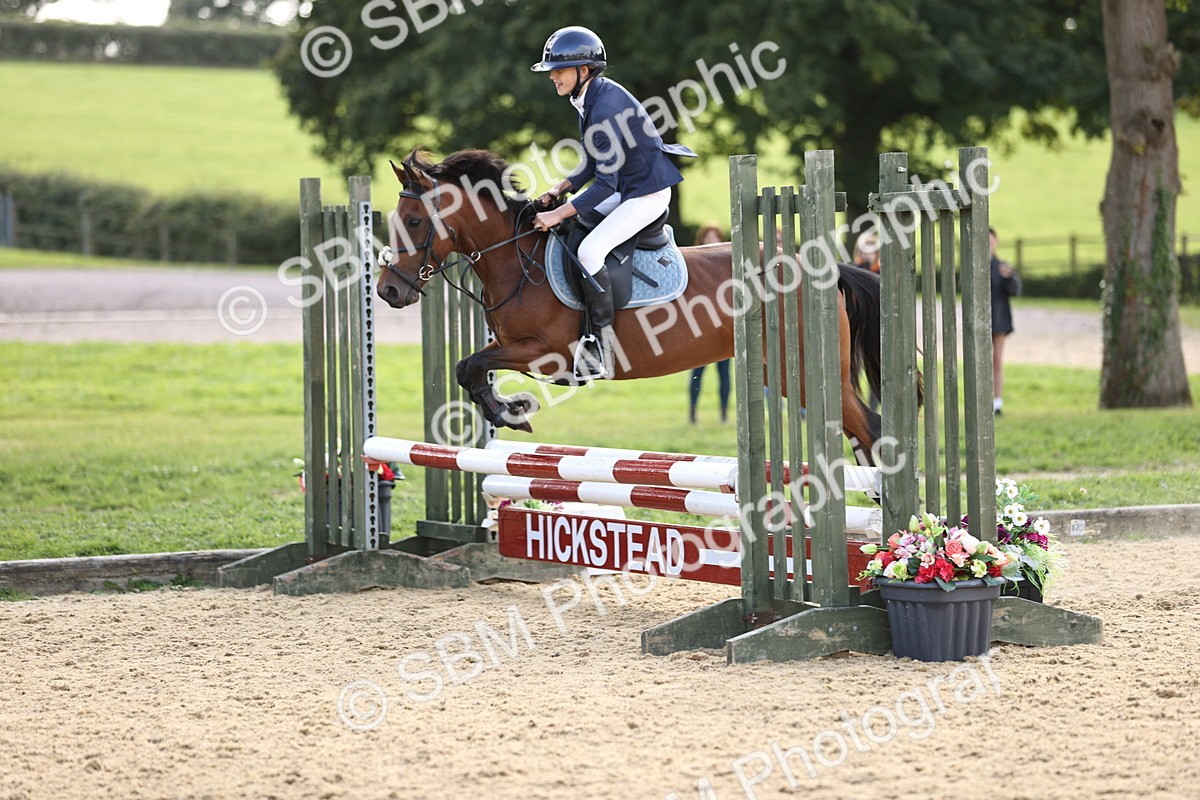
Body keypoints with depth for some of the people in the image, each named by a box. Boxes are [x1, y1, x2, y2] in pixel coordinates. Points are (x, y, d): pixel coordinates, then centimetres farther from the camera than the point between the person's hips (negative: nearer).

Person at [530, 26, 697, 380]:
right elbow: (594, 164, 15)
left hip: (648, 194, -11)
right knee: (563, 229, 13)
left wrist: (559, 214, -26)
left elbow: (606, 183, -27)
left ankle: (601, 349, -17)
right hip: (624, 188, 11)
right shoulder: (588, 100, 5)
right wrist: (560, 189, 0)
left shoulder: (606, 106, -26)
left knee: (589, 250, -23)